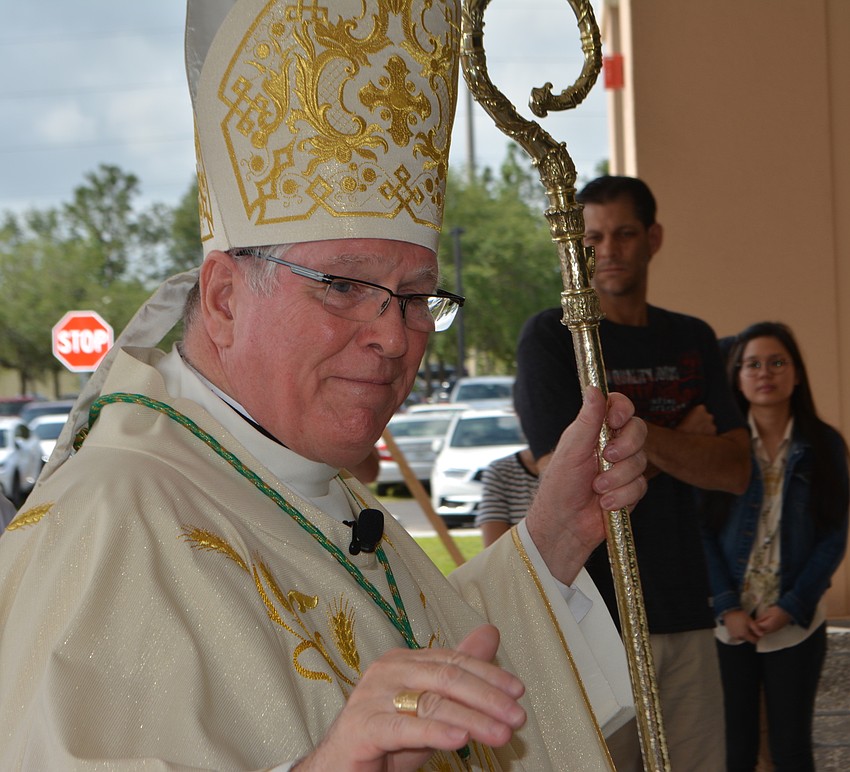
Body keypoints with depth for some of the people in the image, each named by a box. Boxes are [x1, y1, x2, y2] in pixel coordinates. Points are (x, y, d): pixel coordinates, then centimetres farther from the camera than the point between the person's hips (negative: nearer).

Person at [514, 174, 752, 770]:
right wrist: (681, 442, -3)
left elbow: (736, 471, 3)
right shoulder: (550, 336, -2)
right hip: (592, 610, -4)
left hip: (685, 605, 4)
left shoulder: (693, 340, 13)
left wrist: (637, 433, -9)